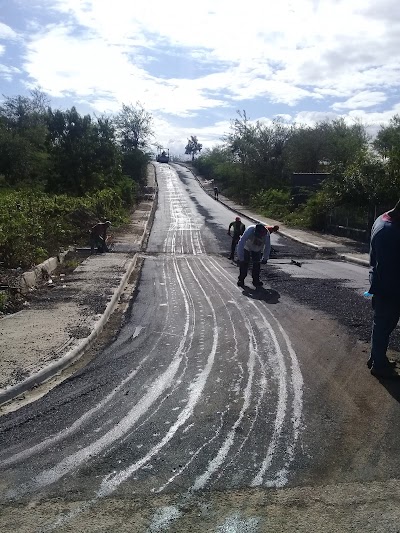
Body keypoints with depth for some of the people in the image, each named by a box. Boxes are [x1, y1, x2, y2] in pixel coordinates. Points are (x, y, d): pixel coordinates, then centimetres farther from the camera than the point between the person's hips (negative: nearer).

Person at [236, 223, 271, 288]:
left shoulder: (266, 234, -31)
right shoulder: (250, 230, -40)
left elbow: (267, 247, -14)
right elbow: (241, 243, -36)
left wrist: (265, 258, -10)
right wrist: (241, 258, -35)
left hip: (257, 250, 2)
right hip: (247, 247, -2)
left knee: (257, 264, -3)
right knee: (244, 263, -9)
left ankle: (256, 281, 8)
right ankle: (241, 280, 1)